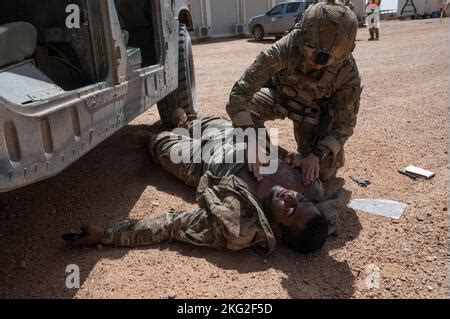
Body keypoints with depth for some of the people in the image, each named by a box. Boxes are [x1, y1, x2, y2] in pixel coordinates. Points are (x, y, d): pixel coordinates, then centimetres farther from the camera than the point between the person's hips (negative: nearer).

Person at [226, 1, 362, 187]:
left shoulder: (348, 72, -32)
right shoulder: (282, 51, -38)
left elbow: (344, 123, -21)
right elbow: (240, 93, -40)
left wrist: (316, 155, -35)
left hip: (316, 109, 0)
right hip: (280, 95, 0)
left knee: (322, 173, -10)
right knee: (239, 107, -27)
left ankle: (300, 156, 25)